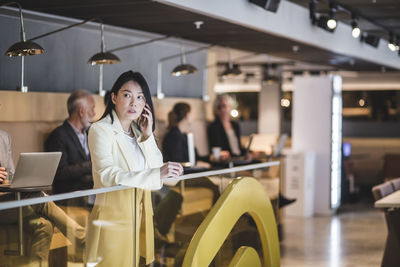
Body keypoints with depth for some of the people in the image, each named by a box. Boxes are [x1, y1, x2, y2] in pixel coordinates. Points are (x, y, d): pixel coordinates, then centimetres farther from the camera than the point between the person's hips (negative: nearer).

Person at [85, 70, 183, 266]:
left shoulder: (138, 131, 14)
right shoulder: (101, 130, -8)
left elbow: (156, 167, 5)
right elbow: (107, 175, -23)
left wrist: (147, 135, -5)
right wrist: (156, 174, -32)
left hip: (140, 215, 6)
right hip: (113, 215, -6)